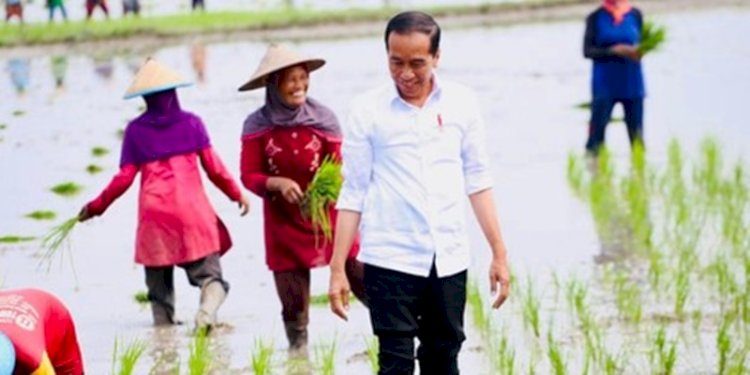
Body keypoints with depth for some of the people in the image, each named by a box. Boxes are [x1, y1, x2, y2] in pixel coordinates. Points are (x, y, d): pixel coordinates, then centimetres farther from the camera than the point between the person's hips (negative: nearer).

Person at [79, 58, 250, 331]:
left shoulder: (135, 130, 6)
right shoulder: (191, 123, 6)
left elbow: (125, 177, 3)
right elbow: (213, 168, 6)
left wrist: (96, 206, 15)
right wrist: (237, 194, 21)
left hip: (154, 216, 1)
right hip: (192, 213, -1)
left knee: (159, 288, 11)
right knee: (210, 276, -1)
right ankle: (206, 313, -30)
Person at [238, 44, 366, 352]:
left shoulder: (323, 118, -7)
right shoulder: (257, 126, -7)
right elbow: (249, 175, -5)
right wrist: (278, 183, -23)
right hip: (283, 221, 1)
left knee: (362, 278, -6)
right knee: (293, 301, 7)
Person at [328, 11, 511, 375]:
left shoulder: (461, 103, 3)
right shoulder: (368, 110, -4)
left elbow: (477, 179, 8)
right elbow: (354, 192, 0)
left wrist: (499, 253, 6)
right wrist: (337, 268, -2)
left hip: (448, 259, 3)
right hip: (390, 260, -3)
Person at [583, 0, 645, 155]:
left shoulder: (635, 15, 3)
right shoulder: (596, 18, -1)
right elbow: (588, 51, -5)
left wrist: (638, 51, -11)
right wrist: (613, 50, -19)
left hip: (632, 84, 2)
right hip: (605, 85, -2)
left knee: (637, 136, 5)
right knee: (596, 133, -5)